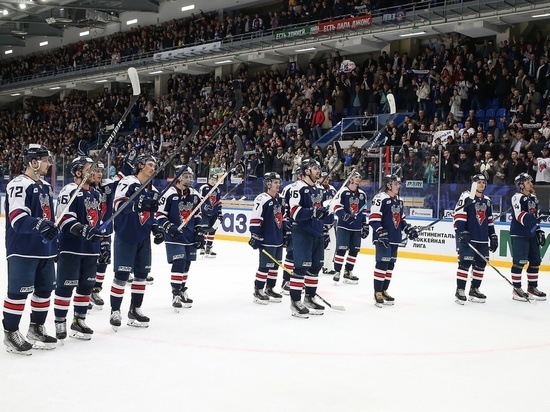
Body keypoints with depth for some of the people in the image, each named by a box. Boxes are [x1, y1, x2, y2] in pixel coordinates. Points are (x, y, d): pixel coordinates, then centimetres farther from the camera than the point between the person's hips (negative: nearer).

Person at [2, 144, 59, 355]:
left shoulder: (46, 187, 16)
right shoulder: (19, 185, -13)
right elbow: (17, 219, -24)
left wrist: (54, 243, 23)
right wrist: (40, 225, -40)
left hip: (44, 249, 9)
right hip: (23, 250, -9)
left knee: (45, 289, 14)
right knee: (19, 291, -4)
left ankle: (36, 328, 27)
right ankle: (10, 333, 7)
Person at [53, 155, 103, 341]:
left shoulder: (96, 194, 17)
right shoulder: (69, 191, -9)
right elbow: (63, 218, -20)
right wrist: (80, 228, -34)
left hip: (91, 249, 8)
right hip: (71, 248, -8)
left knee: (86, 285, 12)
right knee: (66, 286, -3)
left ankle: (79, 320, 23)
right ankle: (60, 323, 5)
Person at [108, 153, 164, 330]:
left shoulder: (152, 190, 15)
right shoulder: (127, 182, -10)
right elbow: (118, 205, -24)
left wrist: (156, 229, 7)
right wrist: (139, 204, -38)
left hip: (143, 239, 8)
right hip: (125, 237, -7)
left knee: (142, 274, 10)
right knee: (122, 275, -4)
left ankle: (135, 309, 21)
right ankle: (115, 311, 6)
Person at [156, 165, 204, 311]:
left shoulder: (195, 195, 8)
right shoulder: (169, 194, -11)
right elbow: (160, 215, -9)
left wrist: (199, 233, 11)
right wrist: (169, 227, -22)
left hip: (190, 238, 6)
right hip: (174, 237, -6)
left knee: (186, 264, 13)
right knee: (178, 264, -13)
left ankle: (182, 290, 28)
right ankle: (176, 294, -8)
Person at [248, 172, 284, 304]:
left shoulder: (279, 200, 14)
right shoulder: (262, 199, -14)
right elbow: (255, 219, -17)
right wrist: (255, 237, -20)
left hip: (278, 240, 9)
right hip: (266, 240, -9)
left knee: (275, 265, 13)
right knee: (265, 266, -4)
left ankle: (269, 289, 25)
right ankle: (258, 291, 5)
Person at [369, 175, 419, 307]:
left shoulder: (399, 201, 18)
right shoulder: (380, 198, -11)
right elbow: (373, 219, -16)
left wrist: (409, 229, 13)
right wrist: (381, 233, -24)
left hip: (394, 239, 9)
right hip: (382, 239, -9)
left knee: (390, 265, 10)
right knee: (382, 264, -11)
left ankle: (384, 290, 19)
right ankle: (377, 293, -5)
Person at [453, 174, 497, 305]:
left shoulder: (487, 200, 17)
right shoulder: (466, 197, -5)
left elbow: (489, 220, 22)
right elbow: (458, 216, -12)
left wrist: (493, 237, 18)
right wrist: (461, 232, -20)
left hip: (482, 239, 7)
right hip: (467, 238, -7)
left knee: (481, 264, 8)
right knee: (465, 263, -9)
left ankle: (474, 290, 18)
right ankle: (460, 290, -3)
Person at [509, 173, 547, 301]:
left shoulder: (533, 197, 15)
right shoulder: (517, 197, -12)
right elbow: (520, 217, -23)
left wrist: (539, 230, 16)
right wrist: (538, 213, -34)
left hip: (531, 234, 9)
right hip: (519, 234, -8)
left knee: (535, 261, 10)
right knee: (519, 262, -7)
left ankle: (532, 288, 19)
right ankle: (516, 289, 0)